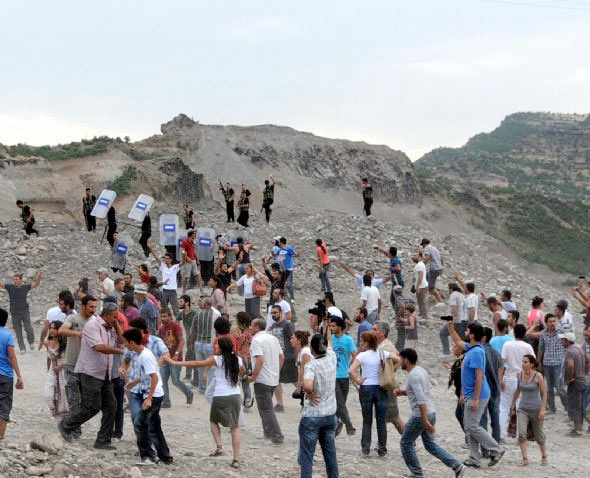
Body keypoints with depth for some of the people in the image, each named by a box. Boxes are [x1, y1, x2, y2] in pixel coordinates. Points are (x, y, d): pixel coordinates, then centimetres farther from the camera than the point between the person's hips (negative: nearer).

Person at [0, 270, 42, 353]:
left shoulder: (25, 287, -1)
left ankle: (31, 342, 23)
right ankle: (22, 349, 12)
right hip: (15, 314, 1)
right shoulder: (10, 287, -3)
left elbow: (36, 284, 6)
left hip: (25, 312, -1)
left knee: (29, 329, -6)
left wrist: (38, 276, -8)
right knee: (18, 332, 4)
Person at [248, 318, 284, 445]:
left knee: (266, 409, -2)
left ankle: (277, 437, -5)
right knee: (267, 407, 22)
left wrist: (253, 377, -17)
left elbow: (260, 360, -25)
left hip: (262, 380, -8)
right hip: (274, 379, 8)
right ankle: (268, 432, 27)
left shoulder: (256, 340, -15)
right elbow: (282, 357, 15)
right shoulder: (273, 338, 10)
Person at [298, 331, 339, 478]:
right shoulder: (331, 359, -1)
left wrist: (309, 393, -16)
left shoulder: (311, 365, -17)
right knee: (330, 453, 16)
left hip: (311, 416, -6)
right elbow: (329, 342, 21)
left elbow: (307, 385, -37)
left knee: (306, 456, 0)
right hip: (330, 415, 6)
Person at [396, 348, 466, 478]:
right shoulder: (421, 371, 12)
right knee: (430, 444, 15)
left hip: (420, 415, -9)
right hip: (431, 413, 9)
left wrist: (425, 420, -28)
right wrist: (403, 392, 16)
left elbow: (421, 399, -26)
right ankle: (457, 466, 6)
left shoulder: (413, 376, -18)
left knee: (406, 443, 7)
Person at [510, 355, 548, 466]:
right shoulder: (520, 375, 0)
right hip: (522, 409, 3)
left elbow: (544, 393, -9)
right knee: (521, 433, -16)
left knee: (538, 435, 11)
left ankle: (544, 457, 32)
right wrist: (513, 403, 22)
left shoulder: (538, 376, -12)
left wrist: (543, 409, -16)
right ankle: (525, 458, -13)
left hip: (536, 410, -3)